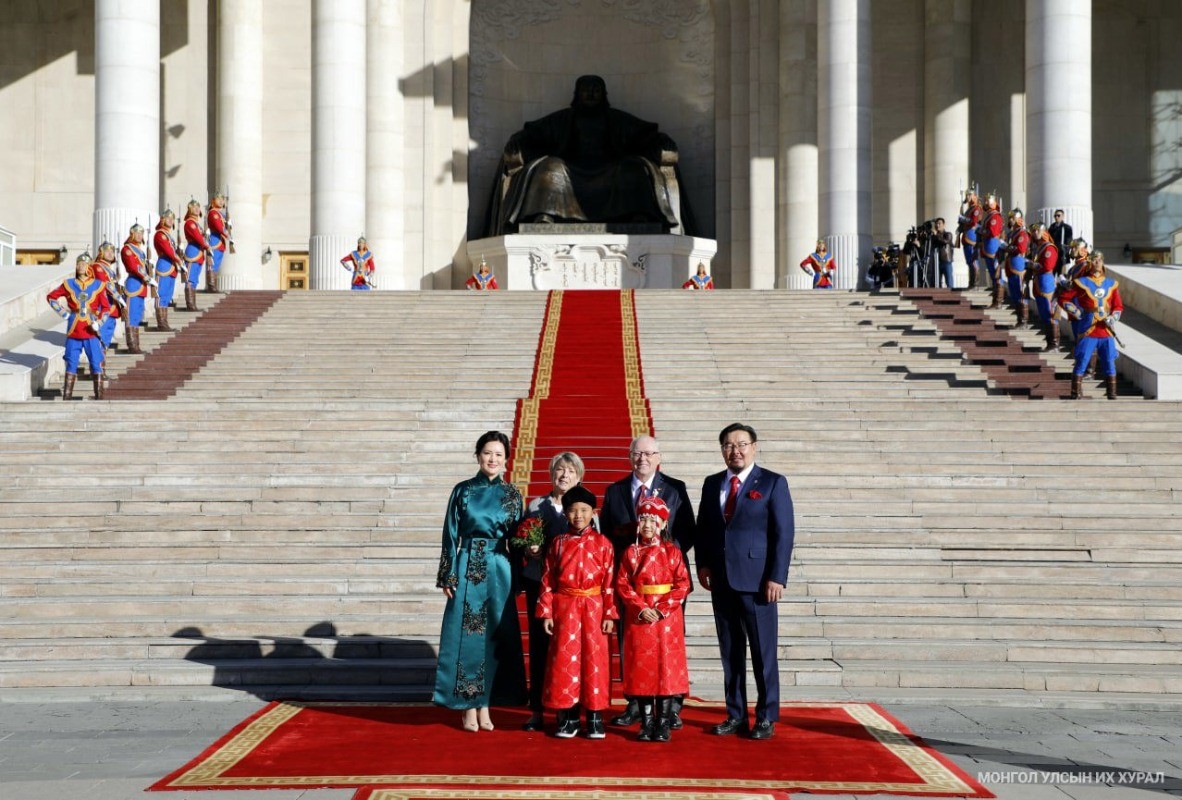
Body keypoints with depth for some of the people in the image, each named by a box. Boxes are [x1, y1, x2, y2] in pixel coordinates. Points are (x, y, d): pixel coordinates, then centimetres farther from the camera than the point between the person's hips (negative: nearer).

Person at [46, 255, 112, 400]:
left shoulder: (98, 285, 3)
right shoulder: (69, 284, 6)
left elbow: (106, 307, 3)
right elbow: (51, 297, 15)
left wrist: (99, 323, -11)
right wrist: (62, 312, 5)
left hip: (92, 333, -1)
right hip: (73, 332, 1)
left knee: (96, 364, -1)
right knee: (71, 364, 5)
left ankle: (99, 395, 4)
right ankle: (67, 395, 11)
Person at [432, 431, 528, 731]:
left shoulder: (511, 494, 6)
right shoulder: (463, 491, 3)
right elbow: (451, 535, 2)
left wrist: (516, 579, 1)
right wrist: (448, 576, -4)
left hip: (499, 571, 1)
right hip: (467, 568, -1)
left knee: (495, 635, 2)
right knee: (466, 635, -2)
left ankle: (485, 706, 11)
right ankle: (469, 708, 5)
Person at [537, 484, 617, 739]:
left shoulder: (602, 543, 1)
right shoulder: (558, 543, 5)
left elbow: (610, 582, -1)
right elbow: (547, 580, 5)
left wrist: (610, 615, -5)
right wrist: (546, 612, -1)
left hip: (594, 608, -1)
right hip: (564, 608, 1)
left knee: (594, 659, 2)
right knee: (564, 659, 2)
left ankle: (595, 716, 12)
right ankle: (567, 716, 11)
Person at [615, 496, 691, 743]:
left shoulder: (672, 551, 1)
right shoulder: (631, 552, 4)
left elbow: (683, 584, -4)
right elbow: (622, 584, -1)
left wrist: (662, 609, -14)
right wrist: (641, 608, -13)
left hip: (667, 617, -1)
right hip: (638, 618, 1)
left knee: (666, 667, -1)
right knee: (642, 669, 3)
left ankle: (663, 724, 6)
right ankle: (646, 724, 11)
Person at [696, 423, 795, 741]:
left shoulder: (773, 483, -1)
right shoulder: (712, 484, 13)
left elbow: (784, 533, -6)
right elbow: (702, 528, 17)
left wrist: (777, 577, -13)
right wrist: (703, 564, 3)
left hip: (757, 581, -5)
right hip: (722, 581, 5)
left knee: (763, 651, -1)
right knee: (730, 652, 9)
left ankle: (767, 717, 7)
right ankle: (736, 715, 16)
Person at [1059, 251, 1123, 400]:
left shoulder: (1112, 284, 12)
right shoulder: (1081, 283, 2)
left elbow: (1118, 306, 16)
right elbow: (1063, 299, 4)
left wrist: (1113, 318, -4)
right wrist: (1077, 313, -5)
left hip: (1107, 331, 3)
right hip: (1088, 331, -3)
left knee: (1109, 364, 5)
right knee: (1081, 363, -6)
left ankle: (1112, 397, 12)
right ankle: (1076, 396, -1)